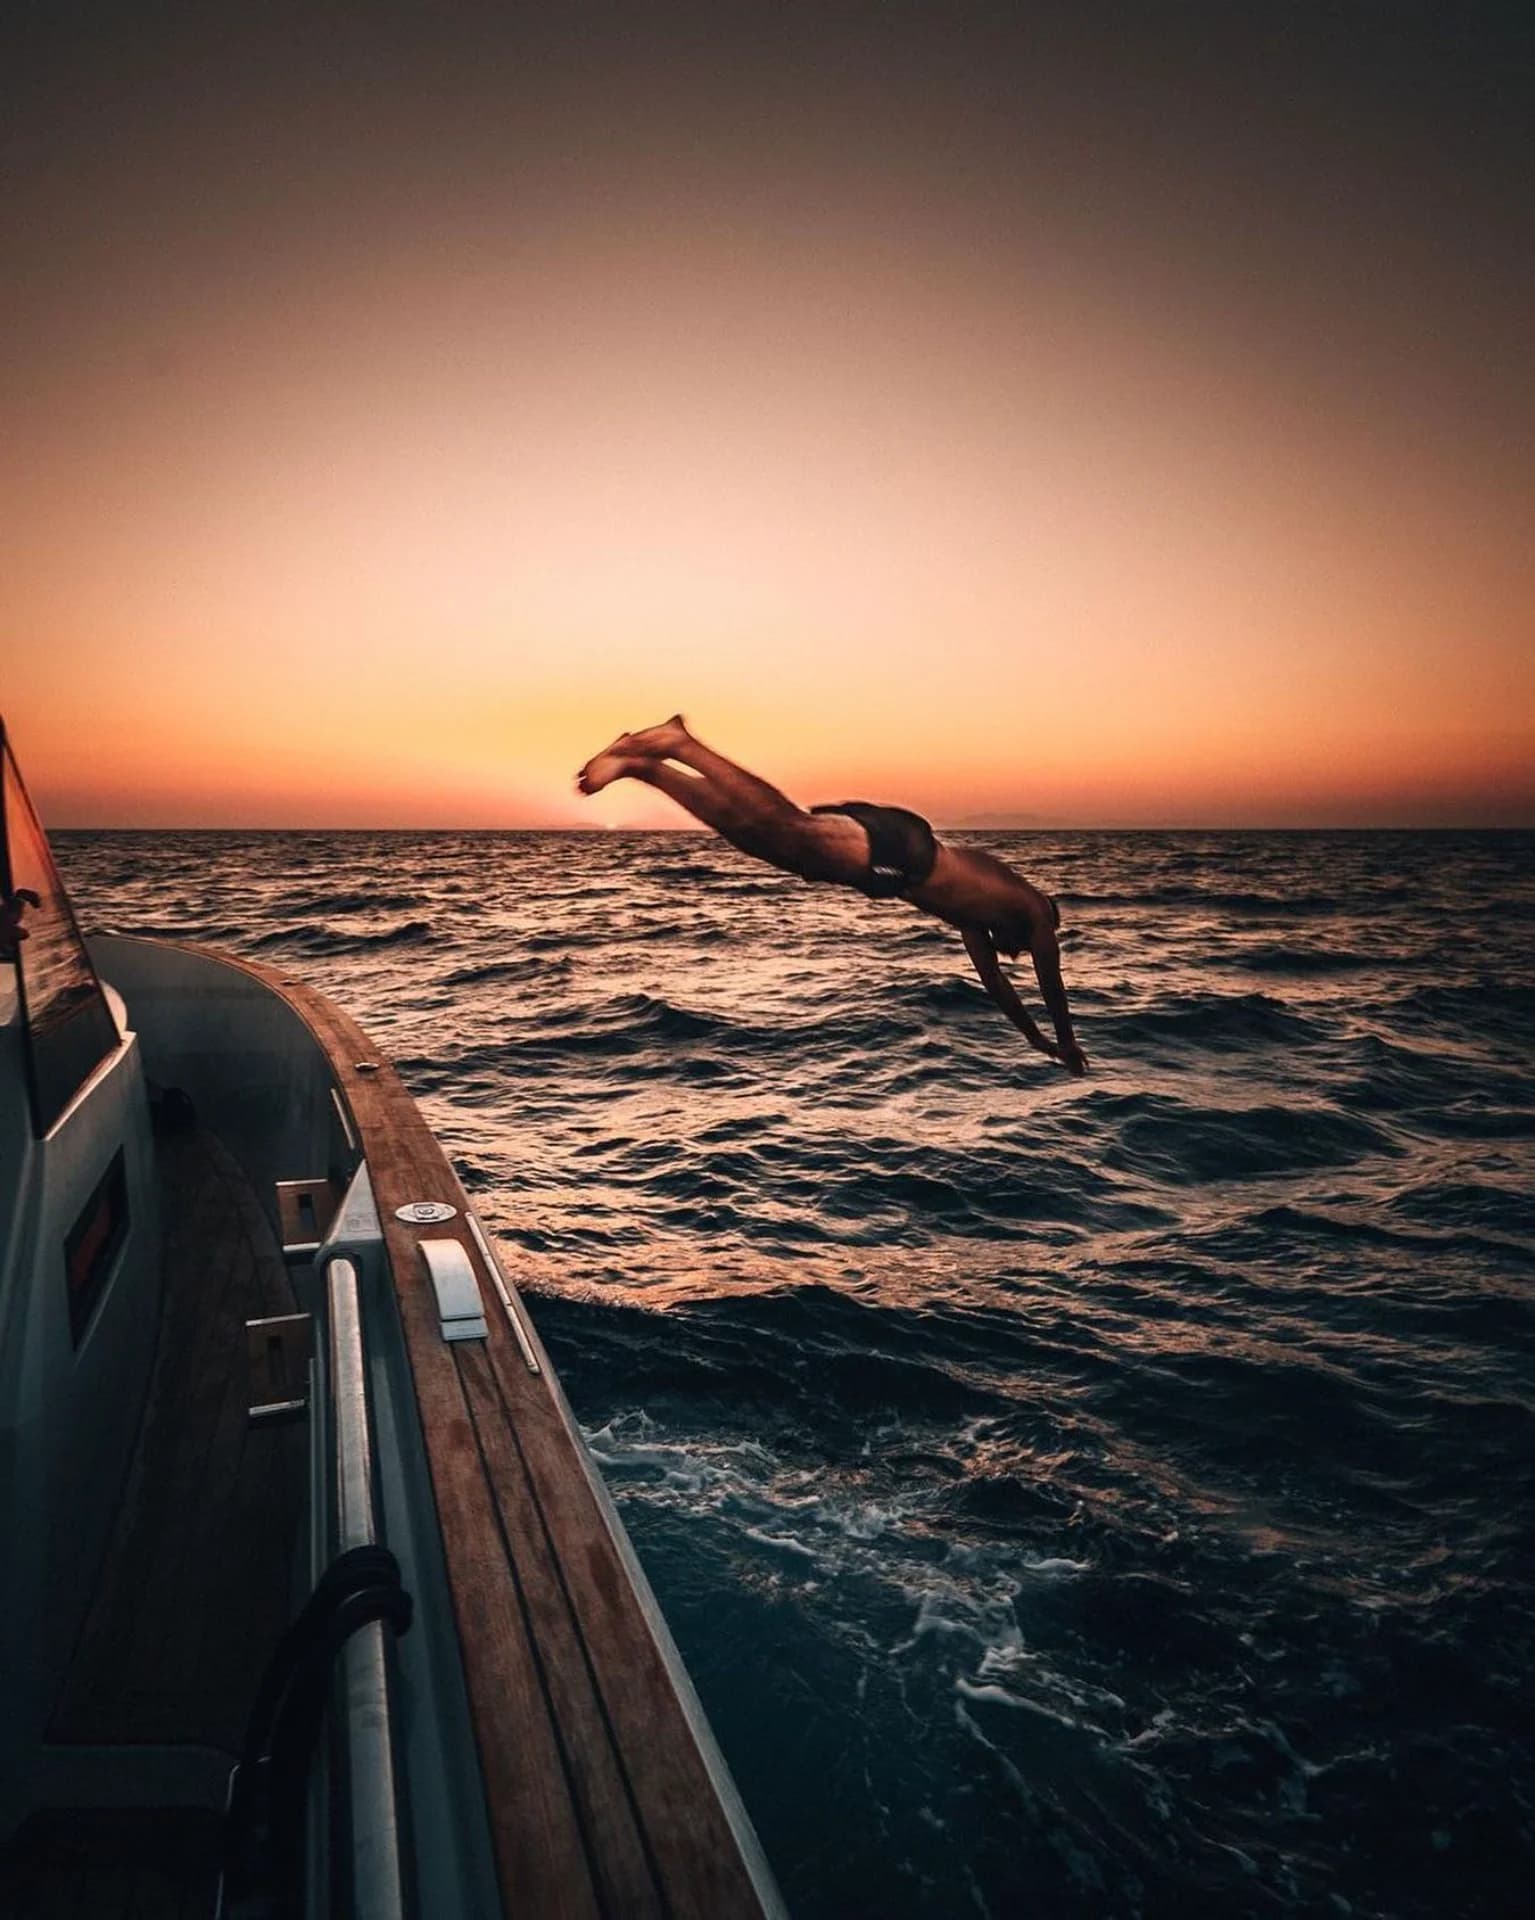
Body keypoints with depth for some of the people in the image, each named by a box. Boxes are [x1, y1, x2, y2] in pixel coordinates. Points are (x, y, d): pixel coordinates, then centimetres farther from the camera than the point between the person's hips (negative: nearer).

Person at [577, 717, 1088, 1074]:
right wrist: (1067, 1042, 42)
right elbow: (1050, 981, 27)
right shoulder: (1032, 909, 24)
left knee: (753, 831, -1)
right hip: (891, 848, -7)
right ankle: (678, 745, -35)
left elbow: (993, 977, 49)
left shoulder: (974, 914, 41)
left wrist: (1036, 1039, 58)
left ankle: (640, 764, -8)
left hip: (886, 854, 7)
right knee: (780, 831, -26)